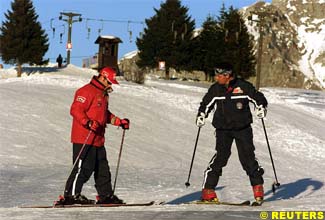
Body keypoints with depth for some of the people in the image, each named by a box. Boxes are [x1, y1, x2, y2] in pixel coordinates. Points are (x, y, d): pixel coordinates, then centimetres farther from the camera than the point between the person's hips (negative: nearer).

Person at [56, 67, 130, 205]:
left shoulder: (103, 94, 21)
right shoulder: (87, 91, -11)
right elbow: (75, 109, -19)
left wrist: (119, 122, 20)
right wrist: (88, 123, -31)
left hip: (98, 139, 10)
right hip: (84, 139, -10)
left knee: (102, 169, 11)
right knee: (84, 167, -12)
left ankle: (106, 196, 17)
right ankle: (70, 195, -8)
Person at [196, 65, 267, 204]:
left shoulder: (243, 86, -6)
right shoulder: (215, 89, 4)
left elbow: (258, 98, 0)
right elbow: (206, 104, 18)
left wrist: (261, 107, -18)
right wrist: (201, 115, 3)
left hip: (243, 128, -1)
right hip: (223, 129, 1)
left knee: (247, 157, -4)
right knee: (220, 156, -11)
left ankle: (258, 187, 11)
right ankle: (208, 190, -10)